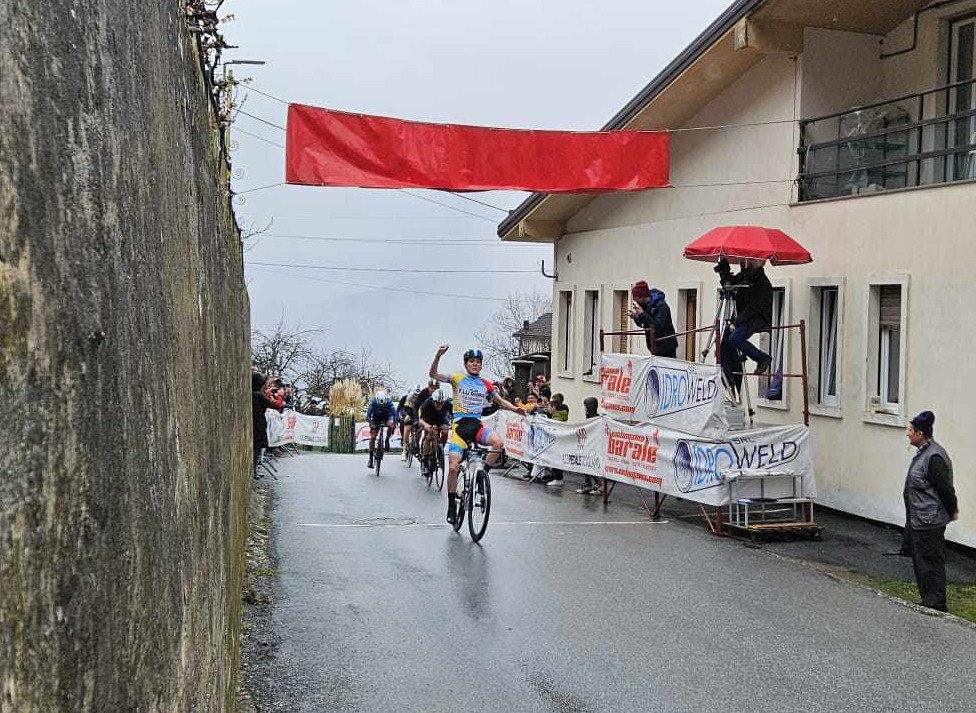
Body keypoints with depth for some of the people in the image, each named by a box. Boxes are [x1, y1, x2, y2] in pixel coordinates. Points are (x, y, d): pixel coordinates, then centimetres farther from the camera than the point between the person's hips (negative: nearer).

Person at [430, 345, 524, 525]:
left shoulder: (485, 384, 10)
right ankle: (452, 506, 5)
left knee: (498, 442, -29)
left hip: (477, 425, 2)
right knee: (453, 467, -11)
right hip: (460, 425, -2)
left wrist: (515, 409, 1)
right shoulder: (457, 378, 3)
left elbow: (500, 402, 20)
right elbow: (433, 374, -8)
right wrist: (439, 355, -23)